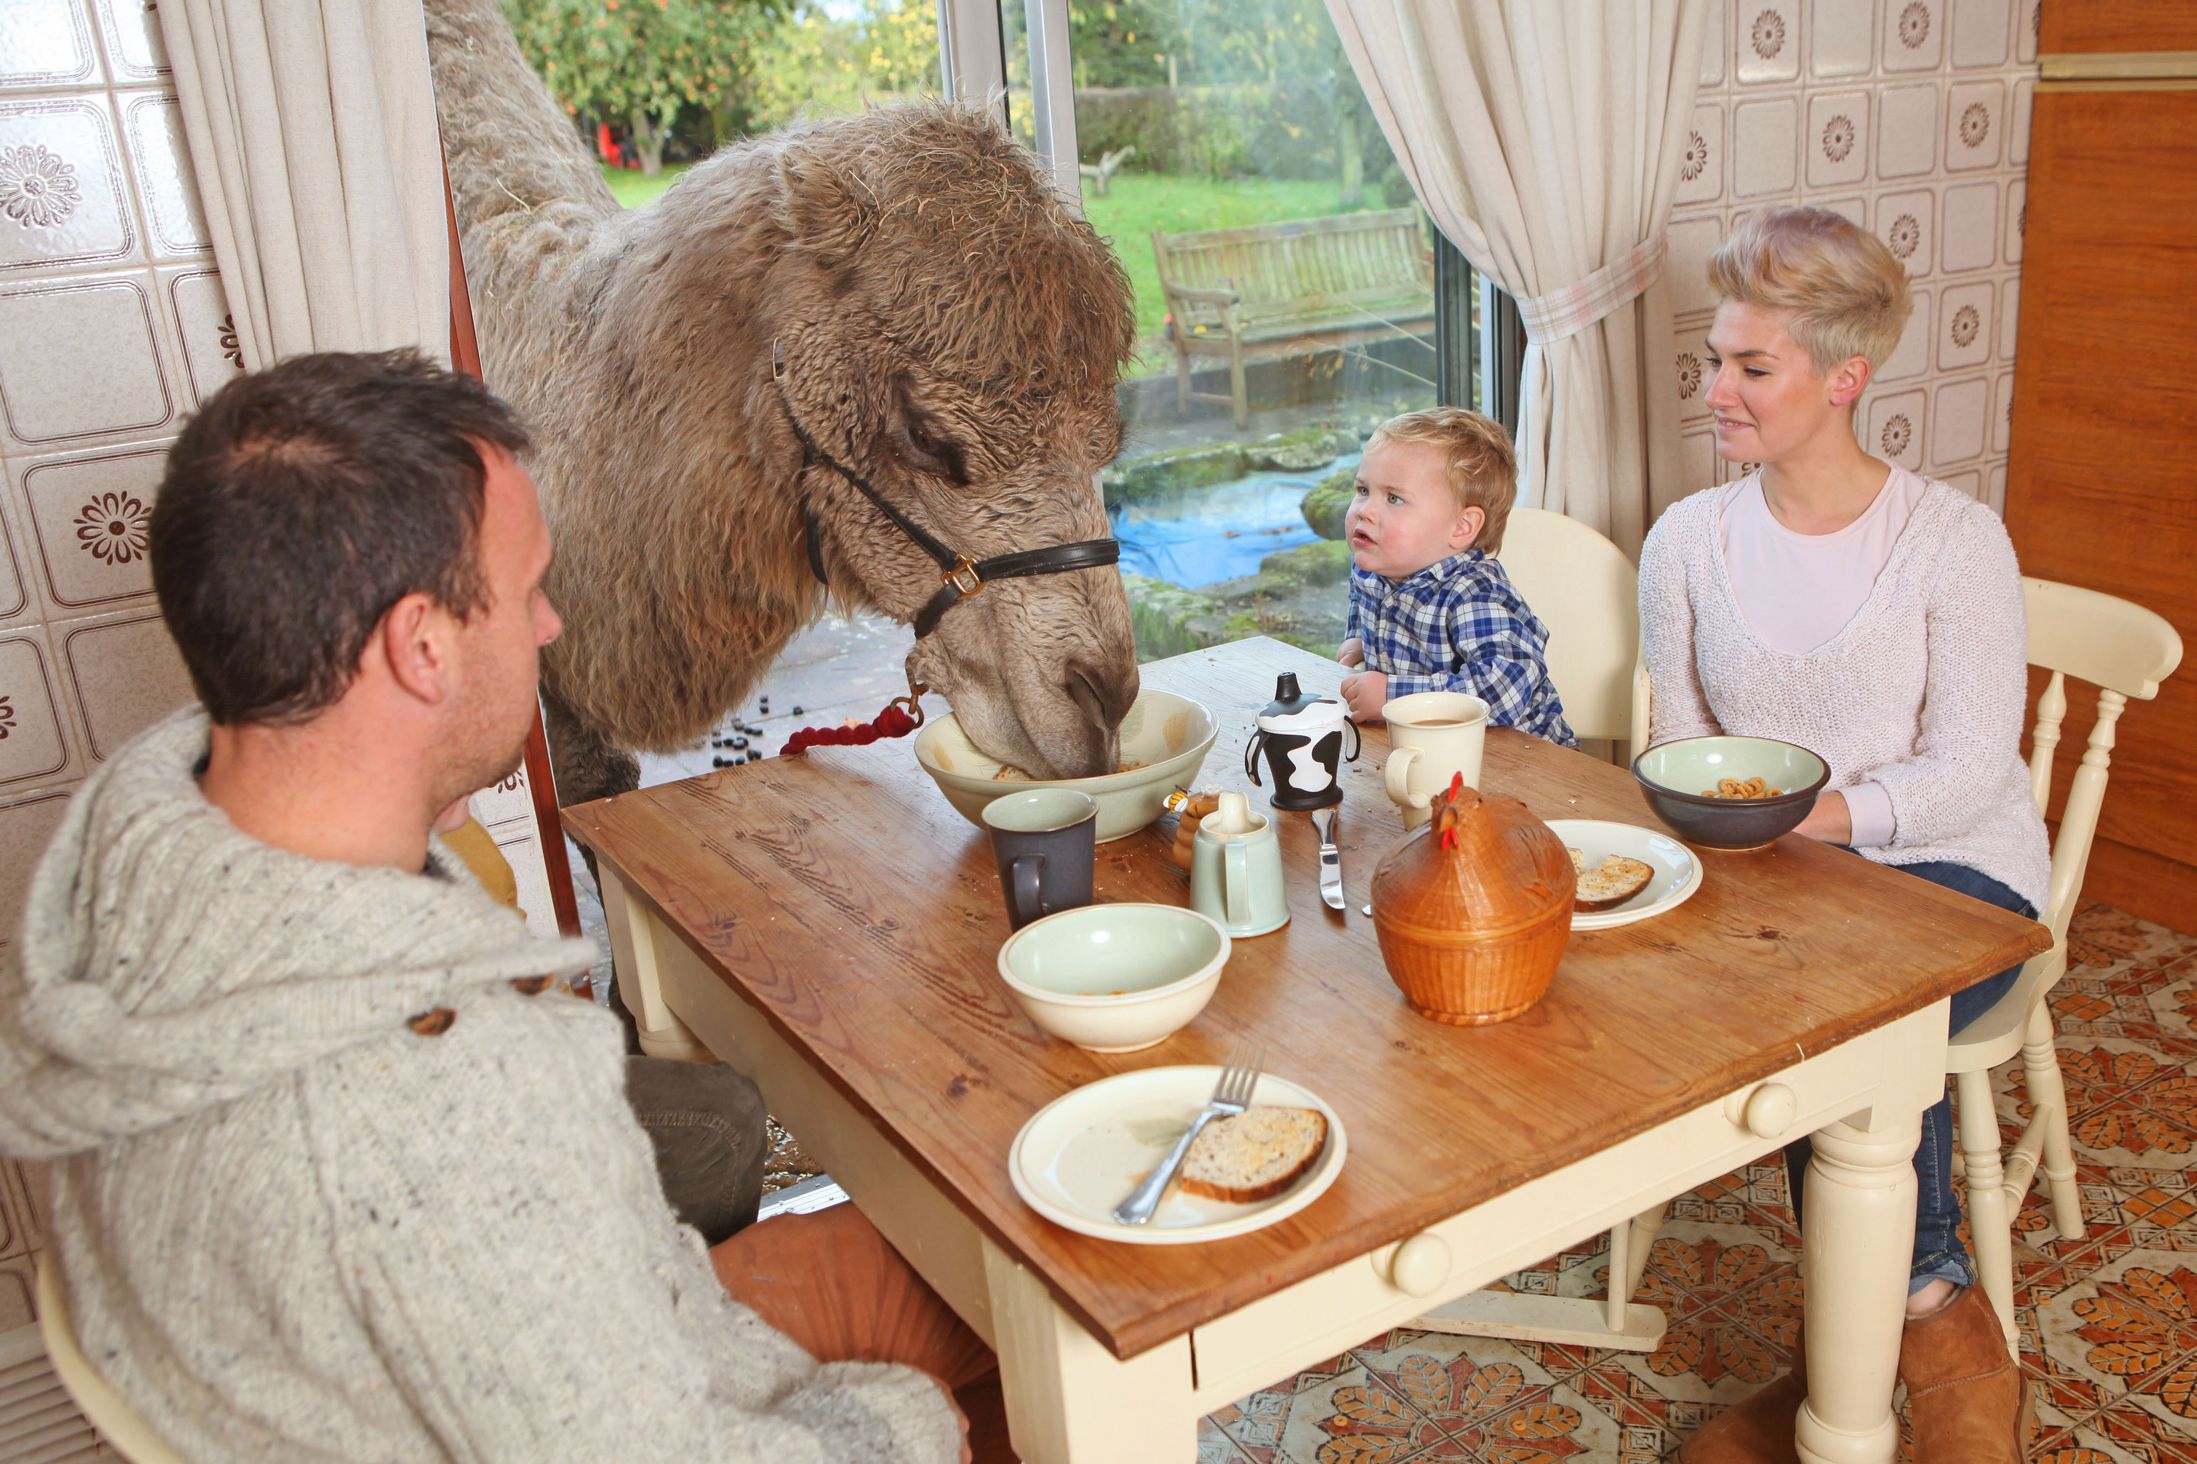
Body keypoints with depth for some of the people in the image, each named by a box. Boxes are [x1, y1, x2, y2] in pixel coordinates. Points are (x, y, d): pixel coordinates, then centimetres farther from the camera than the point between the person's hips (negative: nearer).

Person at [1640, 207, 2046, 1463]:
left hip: (1952, 869, -2)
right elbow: (1677, 741, 10)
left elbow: (1972, 765, -11)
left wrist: (1831, 813, -26)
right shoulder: (1688, 540, 6)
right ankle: (1937, 1318, -14)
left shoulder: (1956, 538, -6)